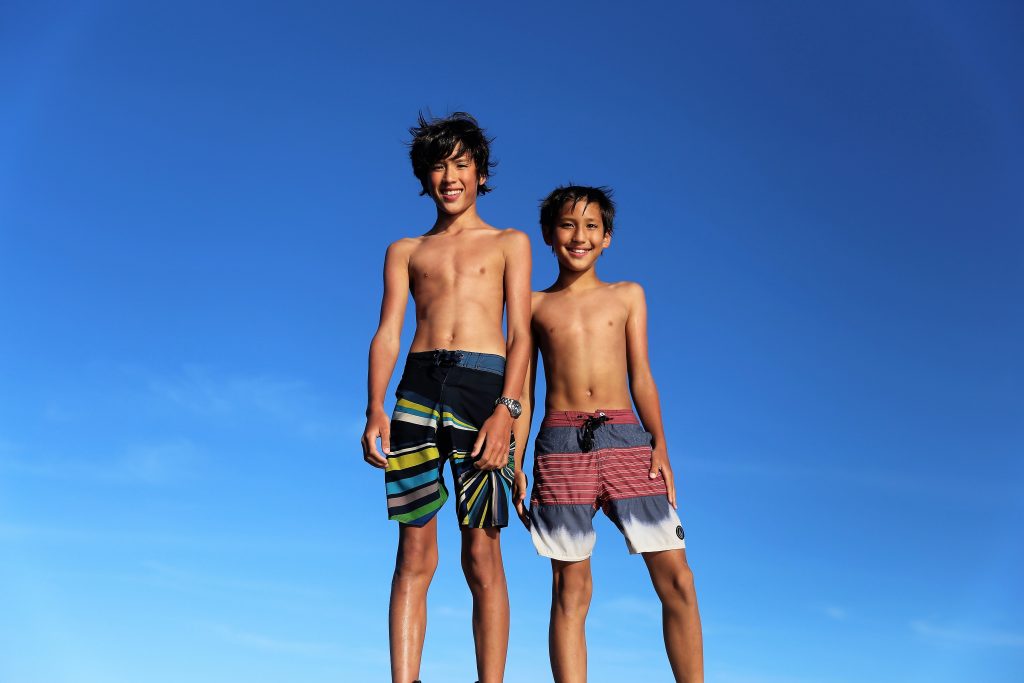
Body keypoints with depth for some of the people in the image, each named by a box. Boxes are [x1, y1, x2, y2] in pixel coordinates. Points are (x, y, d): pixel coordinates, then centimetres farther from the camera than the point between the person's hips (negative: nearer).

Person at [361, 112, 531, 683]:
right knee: (414, 554, -2)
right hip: (419, 386, 2)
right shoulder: (405, 251, 22)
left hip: (484, 385, -2)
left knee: (482, 556, -4)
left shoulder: (510, 243, 17)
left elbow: (521, 335, 5)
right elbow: (387, 334, 11)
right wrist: (375, 409, -6)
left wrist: (506, 409, -10)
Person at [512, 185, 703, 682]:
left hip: (627, 440, 1)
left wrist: (659, 446, 0)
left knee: (675, 575, -6)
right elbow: (522, 390, 12)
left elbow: (640, 376, 11)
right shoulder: (534, 305, 14)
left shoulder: (628, 296, 17)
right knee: (570, 586, -1)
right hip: (561, 444, -1)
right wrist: (514, 463, 3)